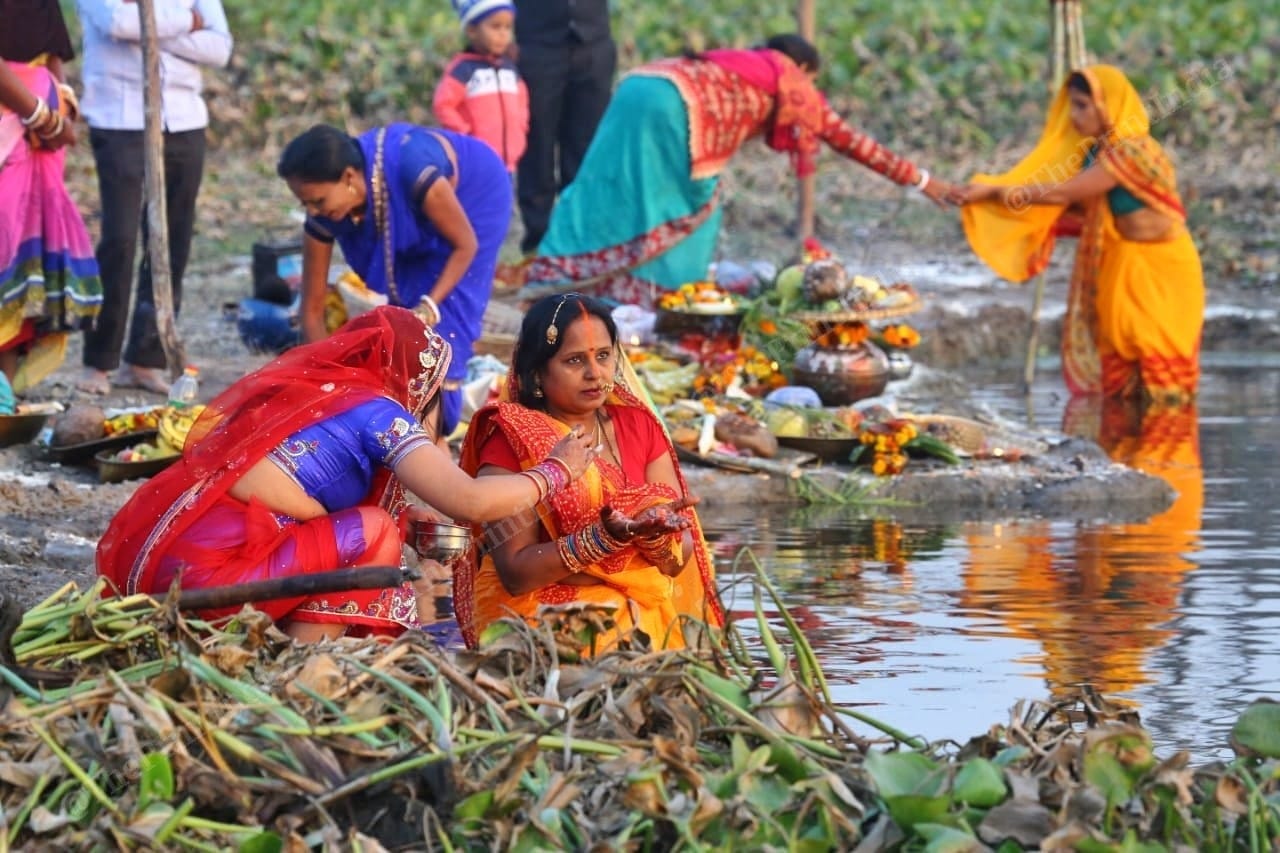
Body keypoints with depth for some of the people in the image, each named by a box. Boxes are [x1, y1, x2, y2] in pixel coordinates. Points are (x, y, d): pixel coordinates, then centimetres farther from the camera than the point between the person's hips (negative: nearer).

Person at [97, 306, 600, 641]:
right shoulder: (376, 410, 0)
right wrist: (554, 472, 9)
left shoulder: (298, 382, 22)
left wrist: (414, 520, 38)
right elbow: (470, 502, -8)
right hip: (203, 573, -8)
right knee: (374, 533, 0)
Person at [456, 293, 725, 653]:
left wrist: (652, 535, -17)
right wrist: (605, 538, -24)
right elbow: (515, 573, -12)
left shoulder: (639, 425, 9)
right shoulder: (508, 441, -5)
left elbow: (681, 559, 6)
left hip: (643, 613, 5)